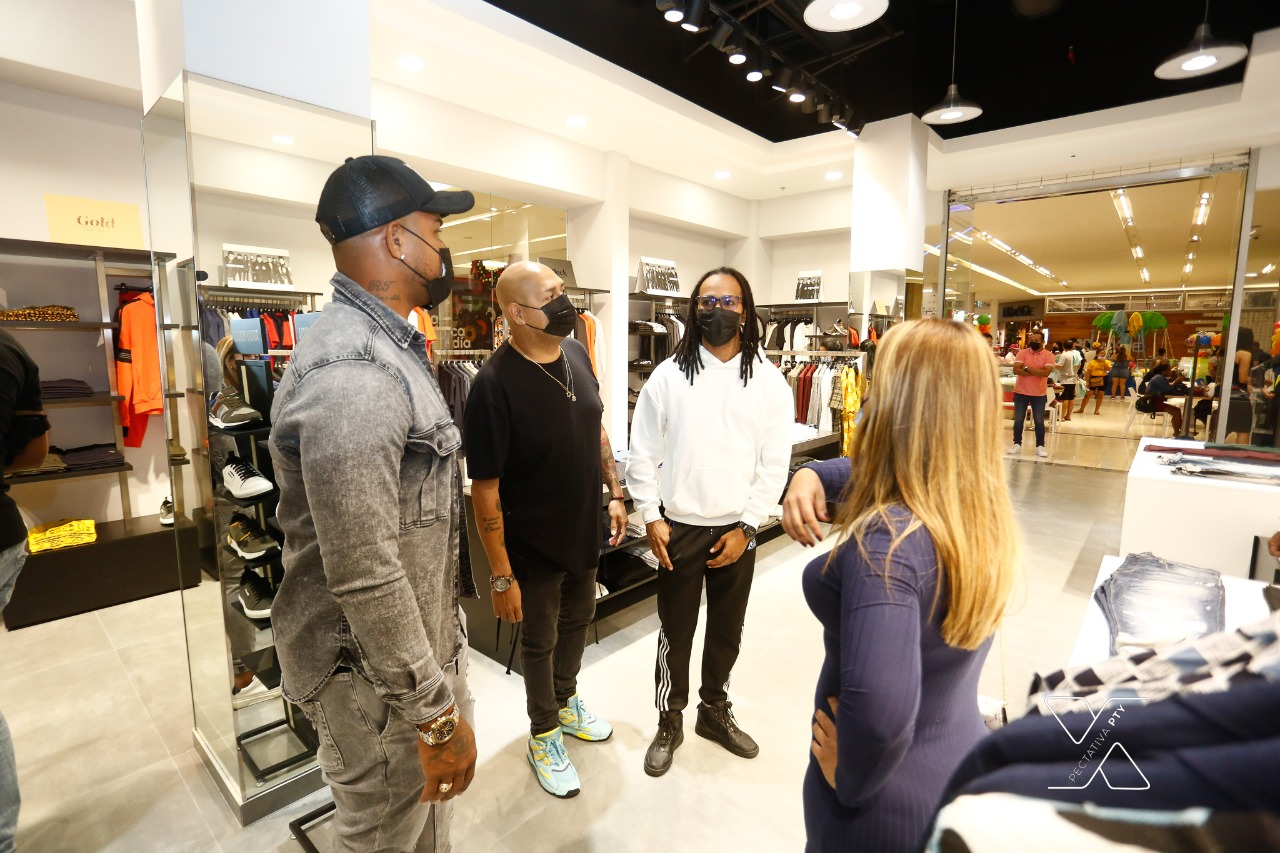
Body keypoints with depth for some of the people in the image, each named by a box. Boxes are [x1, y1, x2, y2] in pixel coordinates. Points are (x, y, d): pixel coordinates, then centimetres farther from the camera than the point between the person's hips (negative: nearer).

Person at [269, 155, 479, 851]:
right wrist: (436, 712, -19)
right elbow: (364, 577, -29)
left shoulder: (390, 346, 8)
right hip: (377, 677, -9)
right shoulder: (352, 374, -27)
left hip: (422, 640, 9)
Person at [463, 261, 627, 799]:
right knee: (541, 640, 16)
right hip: (533, 544, -6)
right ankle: (544, 735, 43)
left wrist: (615, 494, 8)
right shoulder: (494, 385, -26)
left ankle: (566, 702, 53)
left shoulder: (576, 354, -5)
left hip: (585, 530, 6)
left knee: (579, 619, 25)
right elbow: (484, 491, -22)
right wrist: (501, 576, -17)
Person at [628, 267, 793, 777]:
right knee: (675, 631, 11)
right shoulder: (668, 375, -4)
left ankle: (715, 711, 42)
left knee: (727, 630, 18)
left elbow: (775, 463, -2)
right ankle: (670, 722, 33)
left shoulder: (769, 382, -2)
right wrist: (651, 517, -6)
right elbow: (642, 453, -1)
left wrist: (746, 527, -6)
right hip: (679, 528, -1)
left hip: (737, 530, 2)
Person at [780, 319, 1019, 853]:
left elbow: (879, 704, -45)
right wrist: (811, 475, -12)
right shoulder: (986, 505, -9)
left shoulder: (885, 540, -35)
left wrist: (850, 778, -25)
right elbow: (870, 470, 6)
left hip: (889, 806, -6)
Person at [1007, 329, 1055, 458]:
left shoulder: (1048, 355, -3)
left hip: (1039, 394, -1)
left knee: (1039, 421, 4)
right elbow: (1016, 370, -14)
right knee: (1018, 420, 5)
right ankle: (1017, 444, 15)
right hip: (1021, 392, 1)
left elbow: (1046, 372, -19)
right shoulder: (1022, 353, -1)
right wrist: (1037, 373, -16)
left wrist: (1027, 368, -16)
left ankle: (1040, 446, 12)